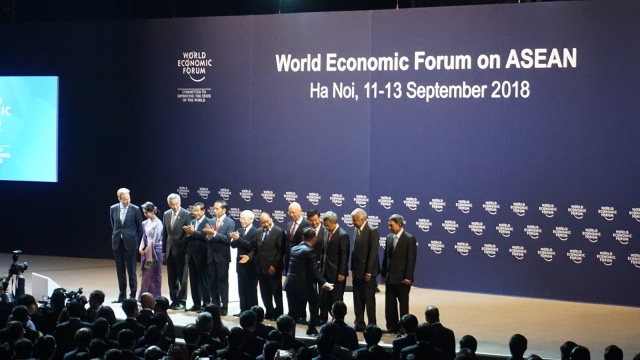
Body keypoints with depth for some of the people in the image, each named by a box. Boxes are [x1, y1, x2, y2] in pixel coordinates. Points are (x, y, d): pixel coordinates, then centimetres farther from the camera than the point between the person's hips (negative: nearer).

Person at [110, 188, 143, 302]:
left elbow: (140, 228, 2)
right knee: (120, 271, 9)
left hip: (130, 243, -4)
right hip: (117, 243, 4)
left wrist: (135, 240, 3)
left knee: (131, 270, -1)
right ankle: (122, 296, 16)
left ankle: (132, 295, 5)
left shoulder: (135, 210, -6)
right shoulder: (113, 209, 4)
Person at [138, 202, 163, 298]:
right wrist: (141, 248, -3)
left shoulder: (158, 223, -11)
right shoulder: (146, 223, 9)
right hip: (146, 251, 7)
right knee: (145, 274, 6)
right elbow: (144, 236, 11)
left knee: (154, 274, -1)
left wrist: (147, 250, -8)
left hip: (154, 251, -6)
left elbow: (155, 240, -12)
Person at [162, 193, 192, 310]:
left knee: (182, 278, 0)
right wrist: (164, 250, 10)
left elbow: (188, 234, -9)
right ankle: (174, 300, 17)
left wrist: (187, 251, -13)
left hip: (181, 251, -5)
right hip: (170, 251, 5)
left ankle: (182, 302, 6)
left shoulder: (186, 214, -9)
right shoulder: (166, 214, 8)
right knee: (172, 278, 10)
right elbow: (165, 233, 13)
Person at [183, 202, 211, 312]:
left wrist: (193, 232, -21)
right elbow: (189, 239, 13)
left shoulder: (208, 222, -8)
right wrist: (188, 233, -7)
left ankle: (206, 304, 4)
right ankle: (196, 304, 16)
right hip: (192, 256, 7)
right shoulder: (192, 222, 14)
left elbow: (206, 237, -20)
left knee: (204, 281, -1)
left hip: (202, 257, -7)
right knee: (193, 281, 10)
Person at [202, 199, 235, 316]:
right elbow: (208, 239, 6)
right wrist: (208, 234, -16)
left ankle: (224, 308, 3)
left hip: (222, 256, -5)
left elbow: (228, 239, -17)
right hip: (211, 255, 5)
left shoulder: (230, 222, -6)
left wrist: (214, 233, -21)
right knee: (212, 282, 9)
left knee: (223, 282, -1)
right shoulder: (211, 221, 10)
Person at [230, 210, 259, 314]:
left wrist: (238, 239, -25)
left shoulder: (255, 232, -12)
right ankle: (243, 310, 14)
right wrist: (234, 239, -15)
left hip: (250, 264, -7)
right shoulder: (240, 230, 11)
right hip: (241, 263, 7)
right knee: (242, 289, 9)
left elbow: (251, 246, -21)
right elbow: (234, 245, 6)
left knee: (251, 289, -1)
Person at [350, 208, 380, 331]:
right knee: (358, 300, 10)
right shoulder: (356, 229, 8)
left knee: (369, 300, 1)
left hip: (368, 272, -7)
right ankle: (359, 324, 18)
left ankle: (372, 325, 9)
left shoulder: (372, 231, -14)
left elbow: (373, 253, -16)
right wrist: (353, 268, 10)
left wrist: (369, 272, -18)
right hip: (357, 271, 7)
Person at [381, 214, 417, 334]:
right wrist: (383, 273, 9)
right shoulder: (389, 237, 8)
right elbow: (386, 257, 12)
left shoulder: (409, 239, -9)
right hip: (390, 276, 6)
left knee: (403, 304, 2)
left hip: (402, 277, -6)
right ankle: (391, 327, 16)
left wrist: (408, 277, -16)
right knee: (389, 304, 8)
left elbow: (411, 259, -12)